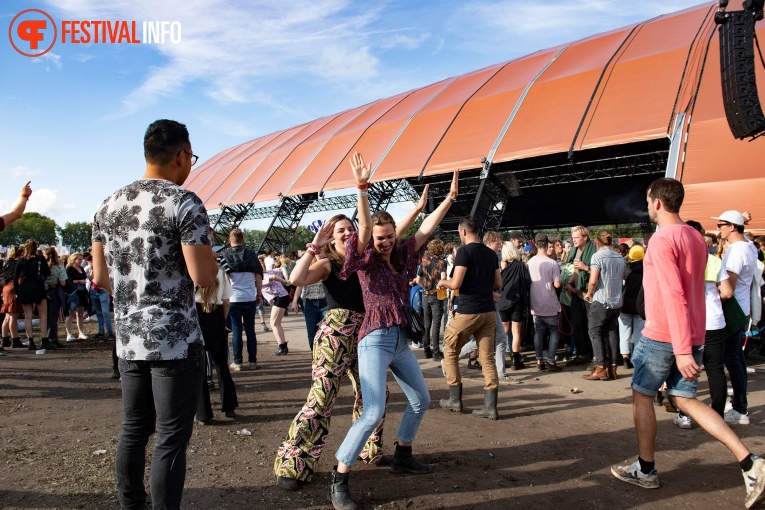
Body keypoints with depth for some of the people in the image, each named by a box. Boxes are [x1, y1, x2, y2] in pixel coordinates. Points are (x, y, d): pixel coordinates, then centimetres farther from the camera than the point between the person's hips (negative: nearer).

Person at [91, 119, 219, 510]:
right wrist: (207, 250, 3)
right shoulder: (184, 203, -12)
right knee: (172, 438, 2)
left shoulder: (108, 206, 9)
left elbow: (100, 278, 12)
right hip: (176, 341, -7)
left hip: (128, 338, 7)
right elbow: (203, 277, -17)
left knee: (133, 430, 19)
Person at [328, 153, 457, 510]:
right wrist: (362, 190, -36)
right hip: (375, 341, -7)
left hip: (400, 341, 8)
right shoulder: (367, 262, -7)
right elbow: (364, 228, -23)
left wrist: (449, 198, 9)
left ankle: (402, 456, 37)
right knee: (373, 413, -18)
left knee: (421, 400, 18)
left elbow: (426, 229, 9)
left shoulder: (402, 257, 8)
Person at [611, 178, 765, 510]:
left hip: (662, 336, -8)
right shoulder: (696, 237, 11)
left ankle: (645, 470, 20)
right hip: (693, 335, 8)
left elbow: (673, 295, -24)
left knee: (642, 395, 9)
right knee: (684, 399, 12)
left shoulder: (662, 239, -16)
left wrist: (681, 350, -27)